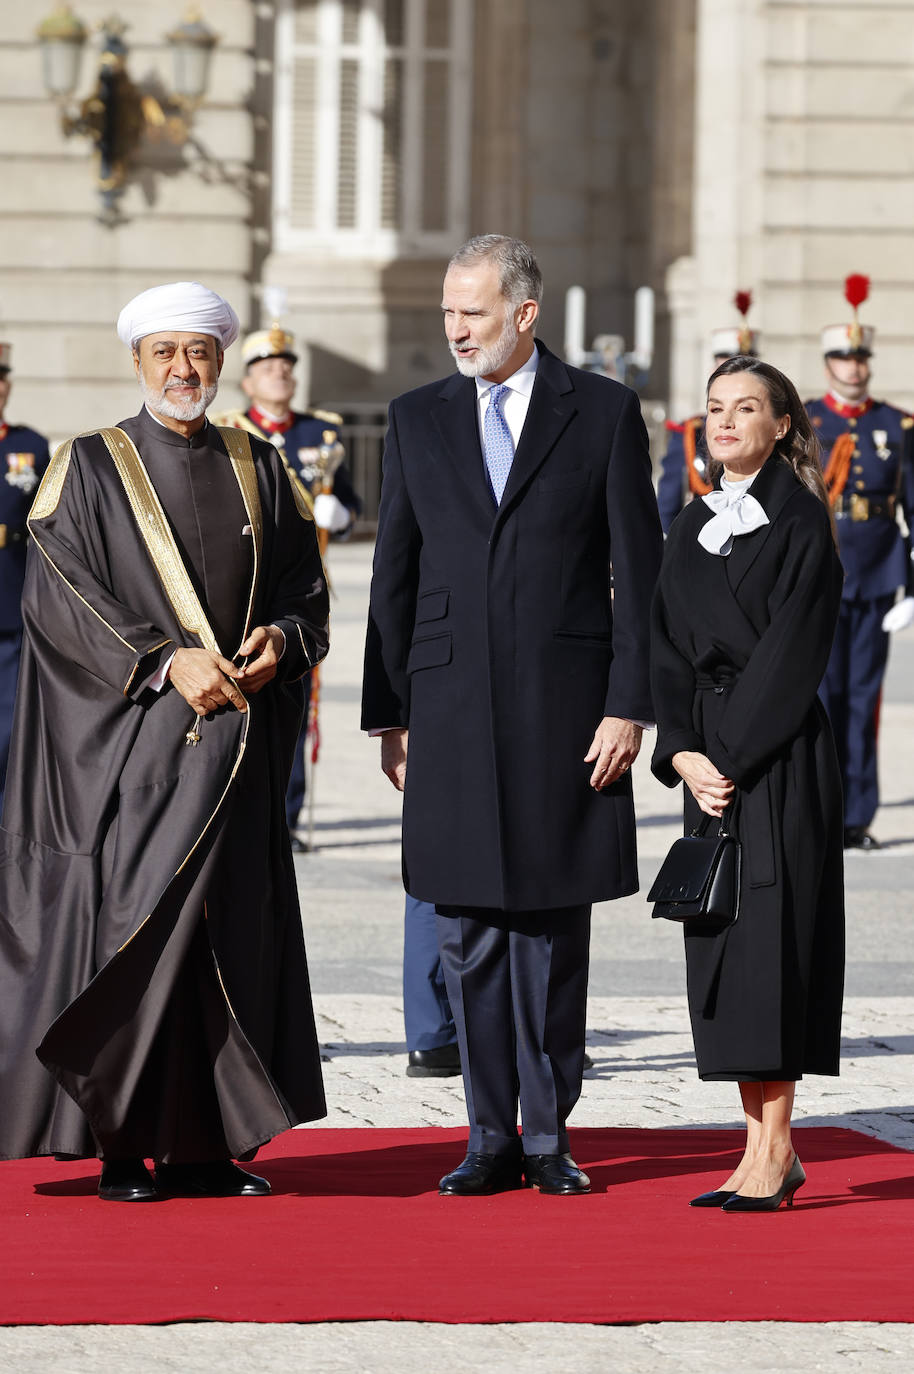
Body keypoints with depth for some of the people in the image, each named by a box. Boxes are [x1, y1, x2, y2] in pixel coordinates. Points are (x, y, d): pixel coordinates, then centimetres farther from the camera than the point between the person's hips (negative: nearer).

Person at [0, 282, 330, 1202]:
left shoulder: (258, 470, 13)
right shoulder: (90, 469, 1)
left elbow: (307, 583, 14)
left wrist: (282, 638, -9)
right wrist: (165, 662, -17)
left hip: (239, 736, 4)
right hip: (132, 740, -4)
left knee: (233, 933, 2)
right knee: (132, 925, -7)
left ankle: (203, 1149, 7)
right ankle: (120, 1144, -2)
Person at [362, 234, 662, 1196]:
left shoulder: (604, 413, 2)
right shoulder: (418, 420, 10)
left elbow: (639, 573, 1)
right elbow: (395, 576, 12)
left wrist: (629, 707, -6)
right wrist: (389, 714, 6)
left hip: (563, 710, -2)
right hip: (451, 710, 2)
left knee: (552, 932, 2)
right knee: (468, 935, 2)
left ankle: (548, 1139, 10)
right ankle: (490, 1141, 9)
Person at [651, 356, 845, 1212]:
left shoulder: (800, 524, -5)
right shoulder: (692, 530, 14)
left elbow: (791, 653, -11)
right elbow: (669, 650, 10)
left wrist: (732, 753, -15)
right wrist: (683, 754, -4)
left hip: (779, 755, -6)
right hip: (711, 756, 6)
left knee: (771, 938, -9)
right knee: (722, 947, 4)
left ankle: (773, 1148, -7)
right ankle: (762, 1145, 8)